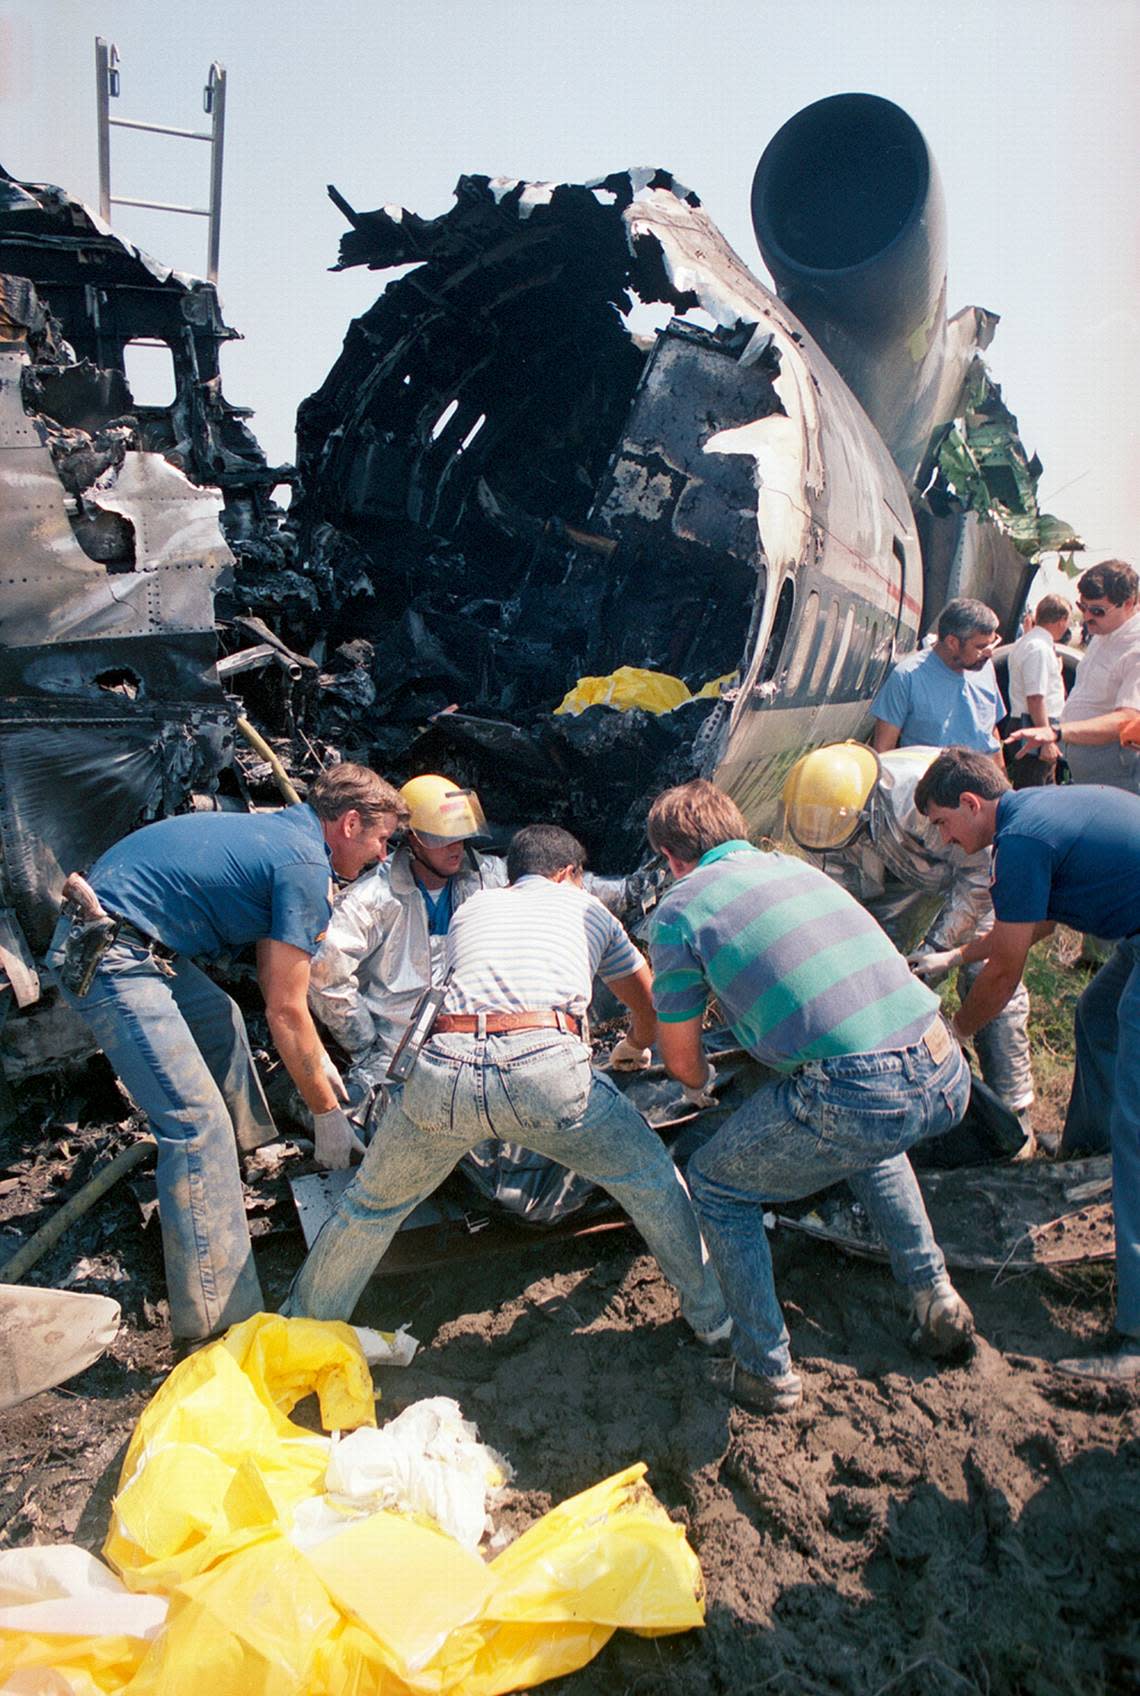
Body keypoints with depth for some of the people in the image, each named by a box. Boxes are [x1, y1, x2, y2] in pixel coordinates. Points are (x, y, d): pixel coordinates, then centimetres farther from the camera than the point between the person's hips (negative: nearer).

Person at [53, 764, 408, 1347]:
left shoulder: (278, 831, 15)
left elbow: (277, 981, 24)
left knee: (219, 1019, 30)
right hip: (109, 960, -11)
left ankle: (244, 1147, 50)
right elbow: (285, 1011, -12)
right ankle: (219, 1320, -10)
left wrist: (316, 1058, 26)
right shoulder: (304, 864, -14)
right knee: (198, 1125, -12)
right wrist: (326, 1112, -2)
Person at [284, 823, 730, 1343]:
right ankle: (713, 1313, 36)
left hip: (444, 1067, 2)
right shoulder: (586, 906, 29)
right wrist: (637, 1045, 64)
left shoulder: (470, 908, 32)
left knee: (371, 1203, 27)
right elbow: (650, 1011, 40)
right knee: (652, 1181, 23)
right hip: (547, 1062, -2)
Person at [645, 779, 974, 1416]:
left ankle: (767, 1371, 24)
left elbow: (682, 1060, 13)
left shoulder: (681, 909, 4)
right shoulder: (798, 867, 22)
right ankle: (938, 1299, 37)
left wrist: (703, 1082, 37)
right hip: (947, 1078, 7)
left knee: (716, 1186, 20)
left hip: (855, 1094, -6)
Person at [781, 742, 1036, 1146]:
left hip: (979, 865, -5)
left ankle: (1014, 1116, -1)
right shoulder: (830, 817, -26)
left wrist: (941, 945, -29)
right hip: (910, 872, 5)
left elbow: (978, 873, -28)